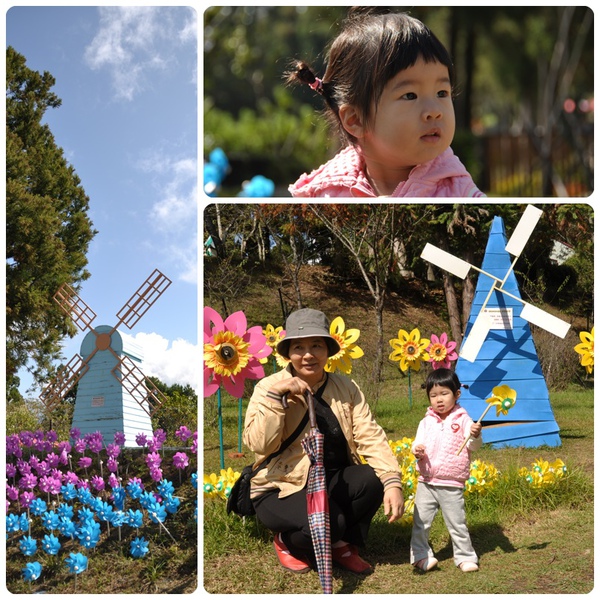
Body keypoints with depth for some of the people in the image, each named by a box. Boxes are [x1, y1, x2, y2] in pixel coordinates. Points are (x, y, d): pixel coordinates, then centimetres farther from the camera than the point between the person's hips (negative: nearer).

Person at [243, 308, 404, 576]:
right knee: (327, 522, -33)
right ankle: (287, 542, 5)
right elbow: (258, 444, -20)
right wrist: (275, 395, -28)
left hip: (333, 482, 5)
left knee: (374, 478, -25)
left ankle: (343, 544, 3)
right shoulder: (268, 388, -9)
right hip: (282, 489, -4)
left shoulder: (345, 387, 2)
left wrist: (393, 482, -24)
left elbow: (370, 436, -9)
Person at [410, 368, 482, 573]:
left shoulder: (462, 420, -3)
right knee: (421, 521, 4)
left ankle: (465, 557, 16)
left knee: (457, 524, 4)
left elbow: (473, 446, -11)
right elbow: (417, 444, 6)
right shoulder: (426, 422, 7)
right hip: (426, 483, 3)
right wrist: (417, 451, -17)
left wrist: (475, 435, -33)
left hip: (452, 485, -3)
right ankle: (420, 554, 16)